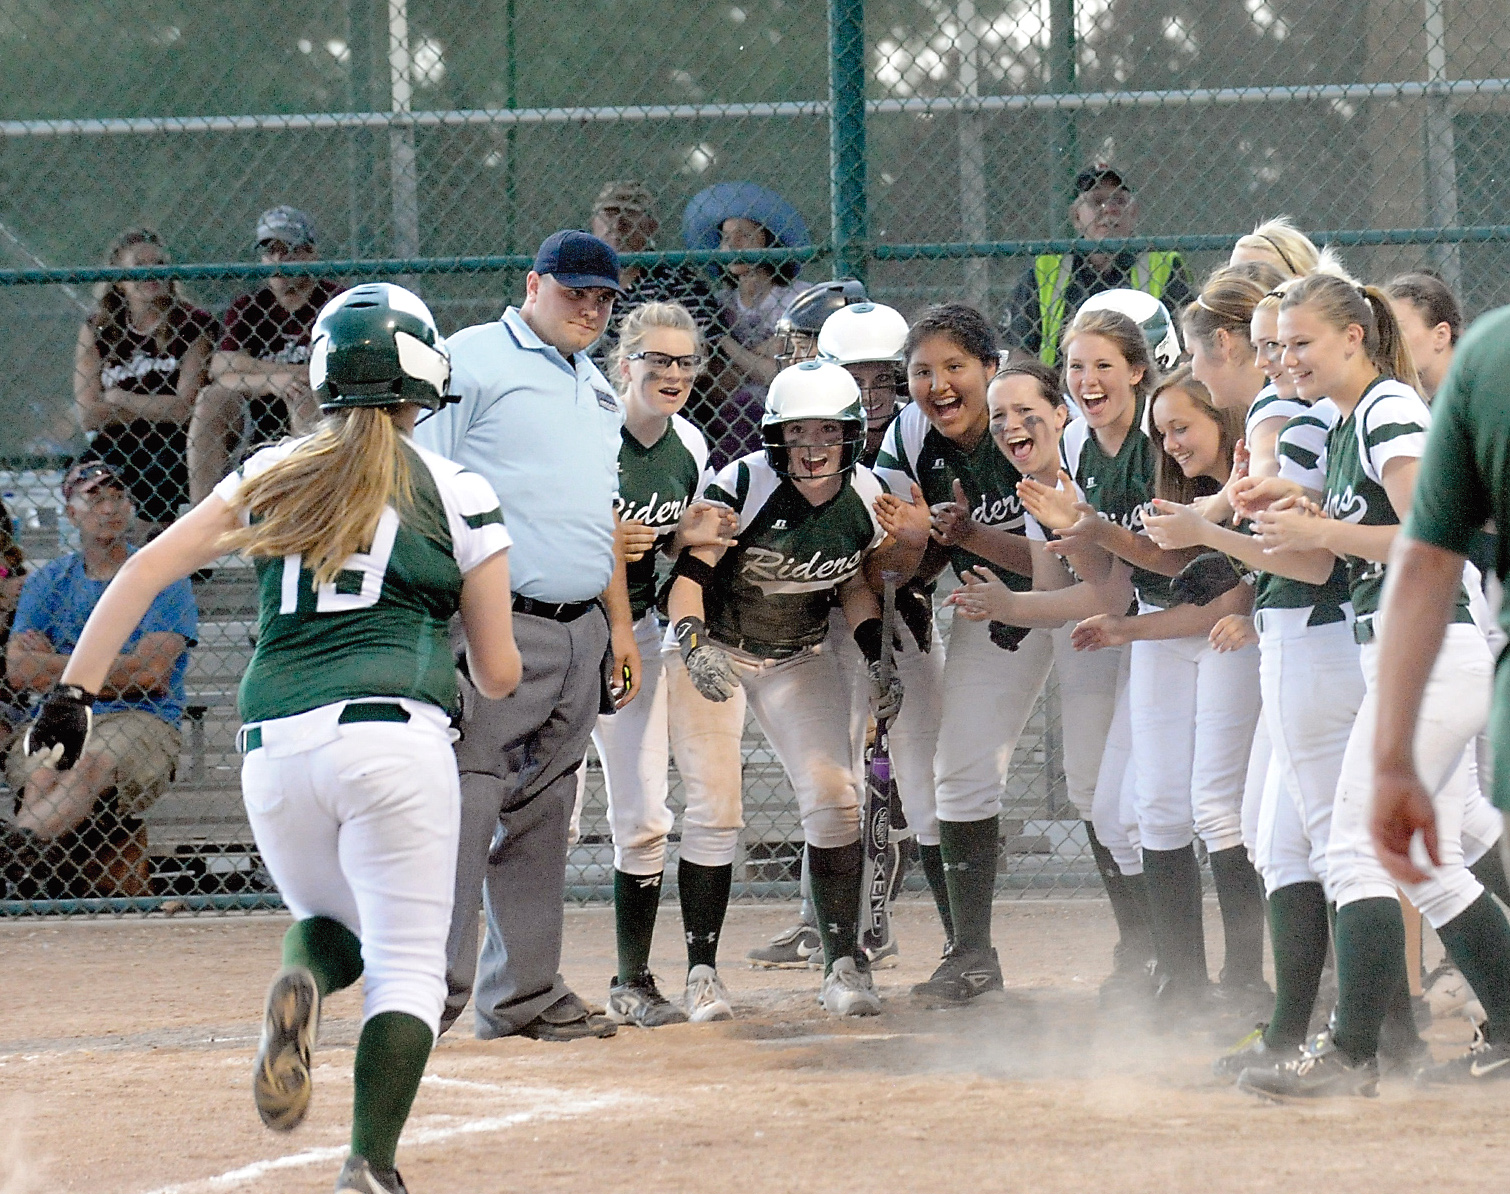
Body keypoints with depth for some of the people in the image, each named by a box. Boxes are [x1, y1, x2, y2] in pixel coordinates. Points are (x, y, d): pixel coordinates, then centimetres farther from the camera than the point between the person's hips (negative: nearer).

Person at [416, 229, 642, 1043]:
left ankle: (523, 994, 13)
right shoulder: (472, 362, -3)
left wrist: (619, 623, 21)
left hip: (581, 631, 8)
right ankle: (431, 993, -12)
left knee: (542, 815, 9)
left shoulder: (597, 390, 22)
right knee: (465, 803, -13)